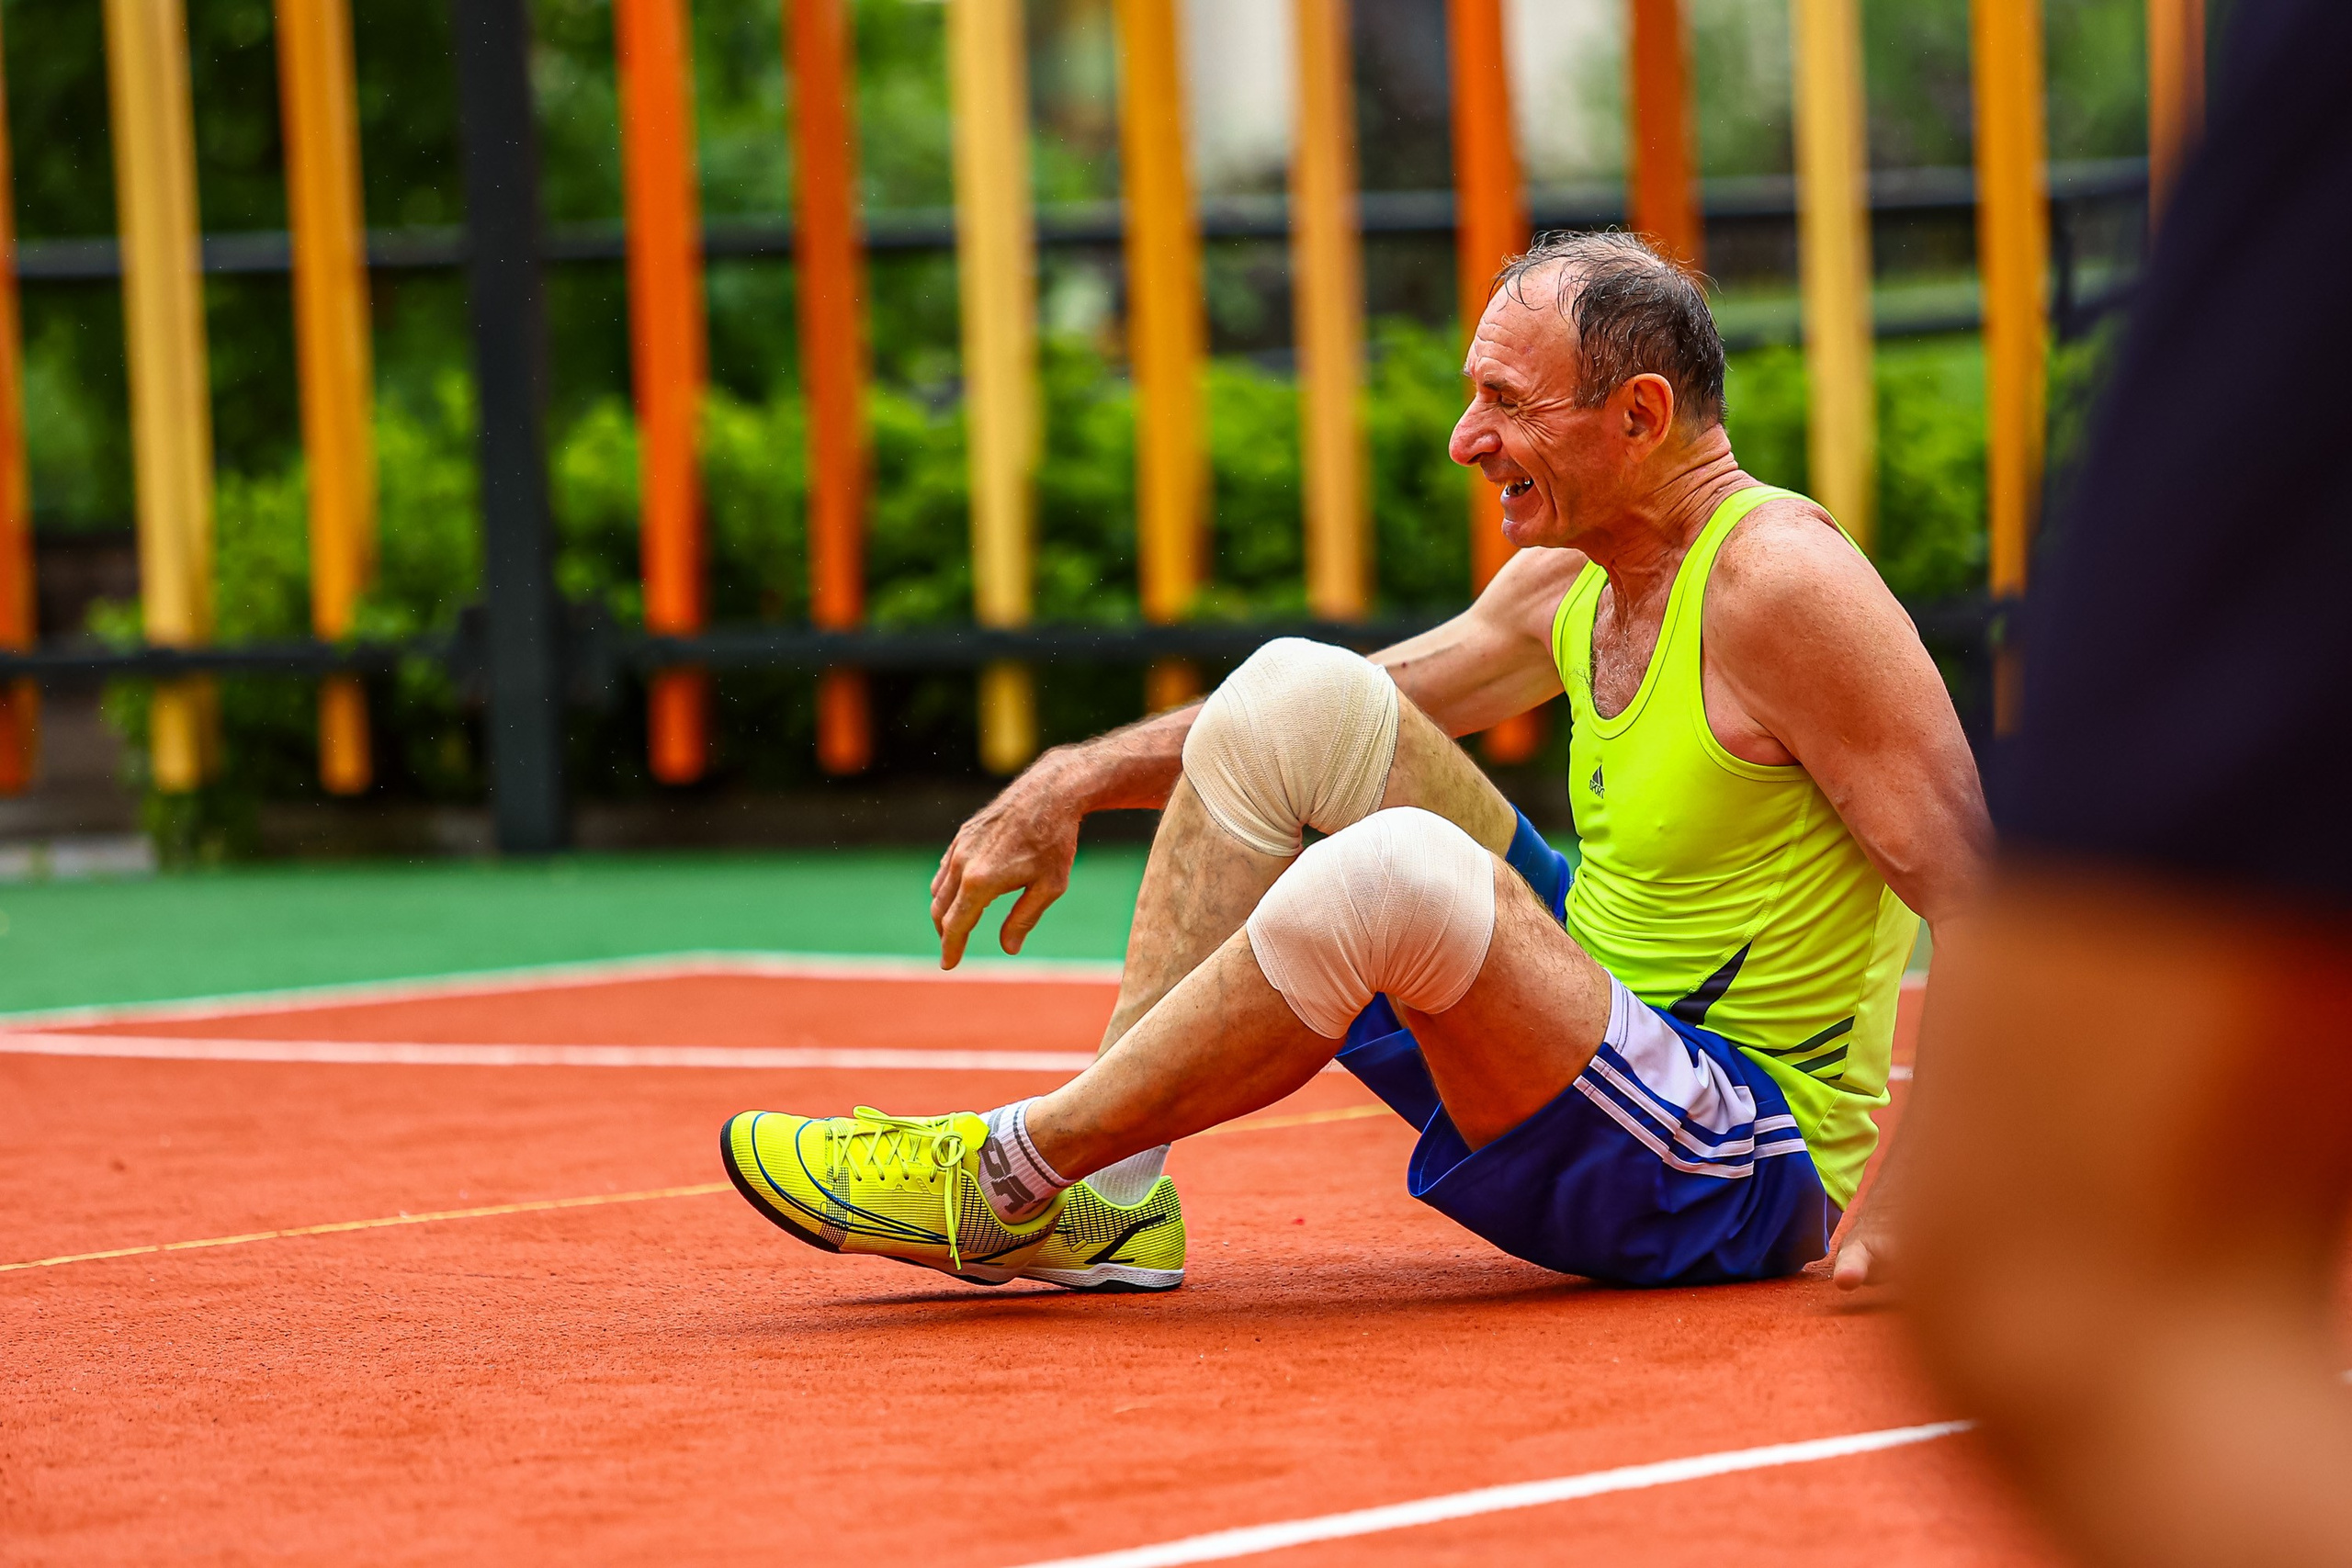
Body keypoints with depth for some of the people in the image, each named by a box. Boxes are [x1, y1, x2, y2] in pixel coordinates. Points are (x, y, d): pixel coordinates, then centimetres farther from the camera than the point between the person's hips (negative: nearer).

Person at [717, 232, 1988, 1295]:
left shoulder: (1780, 582, -19)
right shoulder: (1569, 580, 8)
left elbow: (1991, 916, -21)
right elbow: (1302, 725, 21)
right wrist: (1073, 782, 11)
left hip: (1743, 1179, -9)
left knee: (1395, 867, -33)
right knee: (1299, 693, 0)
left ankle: (1009, 1181, -15)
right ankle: (1103, 1199, -4)